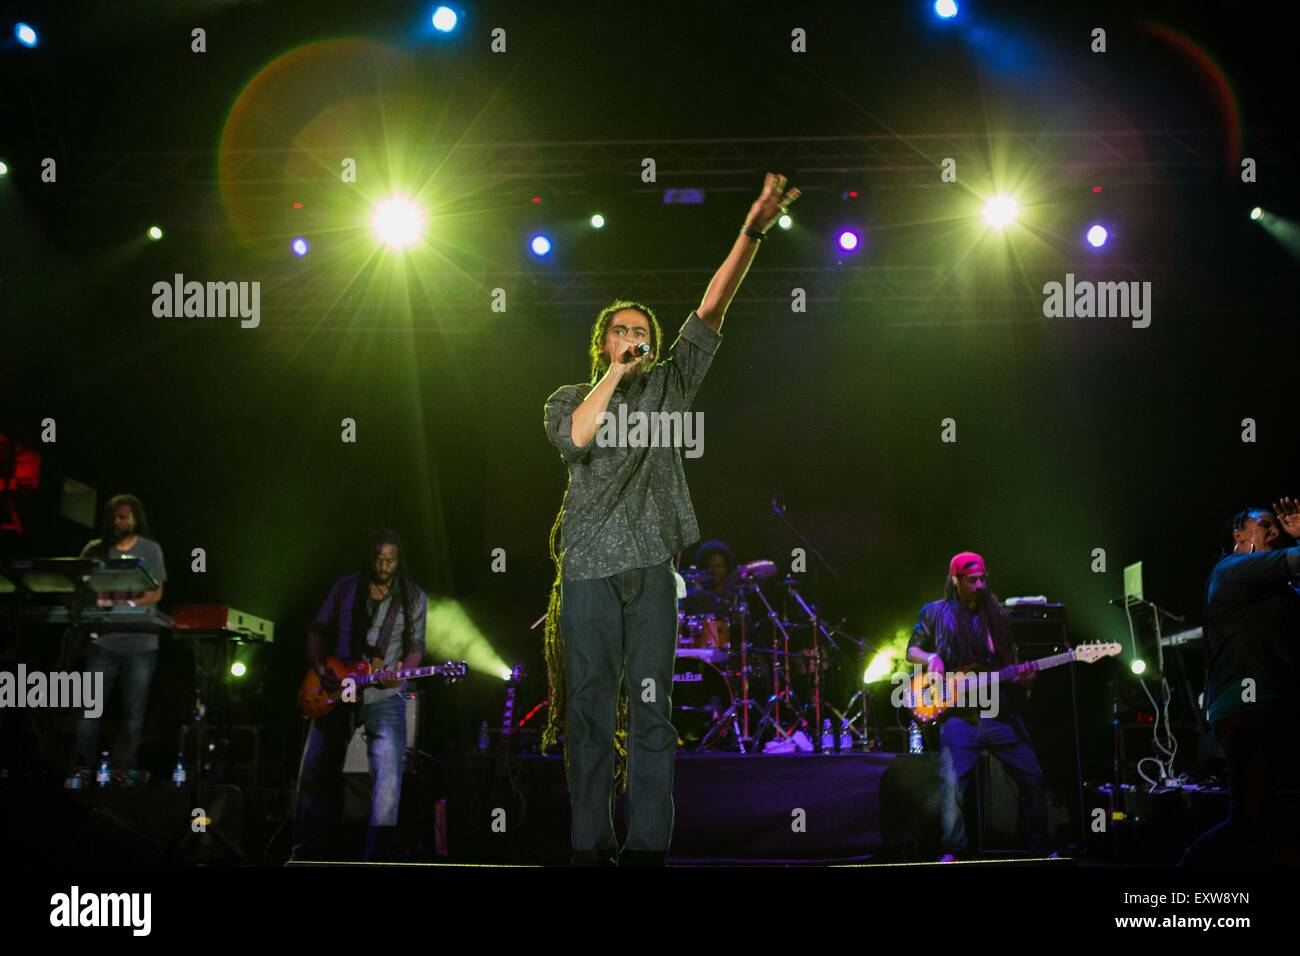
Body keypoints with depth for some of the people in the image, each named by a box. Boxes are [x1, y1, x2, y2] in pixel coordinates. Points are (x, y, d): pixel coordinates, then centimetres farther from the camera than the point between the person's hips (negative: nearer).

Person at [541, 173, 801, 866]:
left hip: (652, 566, 1)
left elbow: (711, 310, 4)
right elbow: (575, 439, -10)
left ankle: (647, 847, -2)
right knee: (589, 708, -1)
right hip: (589, 568, 0)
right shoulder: (570, 397, 14)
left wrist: (752, 231, -6)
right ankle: (590, 846, 3)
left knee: (651, 708, -2)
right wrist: (615, 372, -4)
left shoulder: (669, 384, 16)